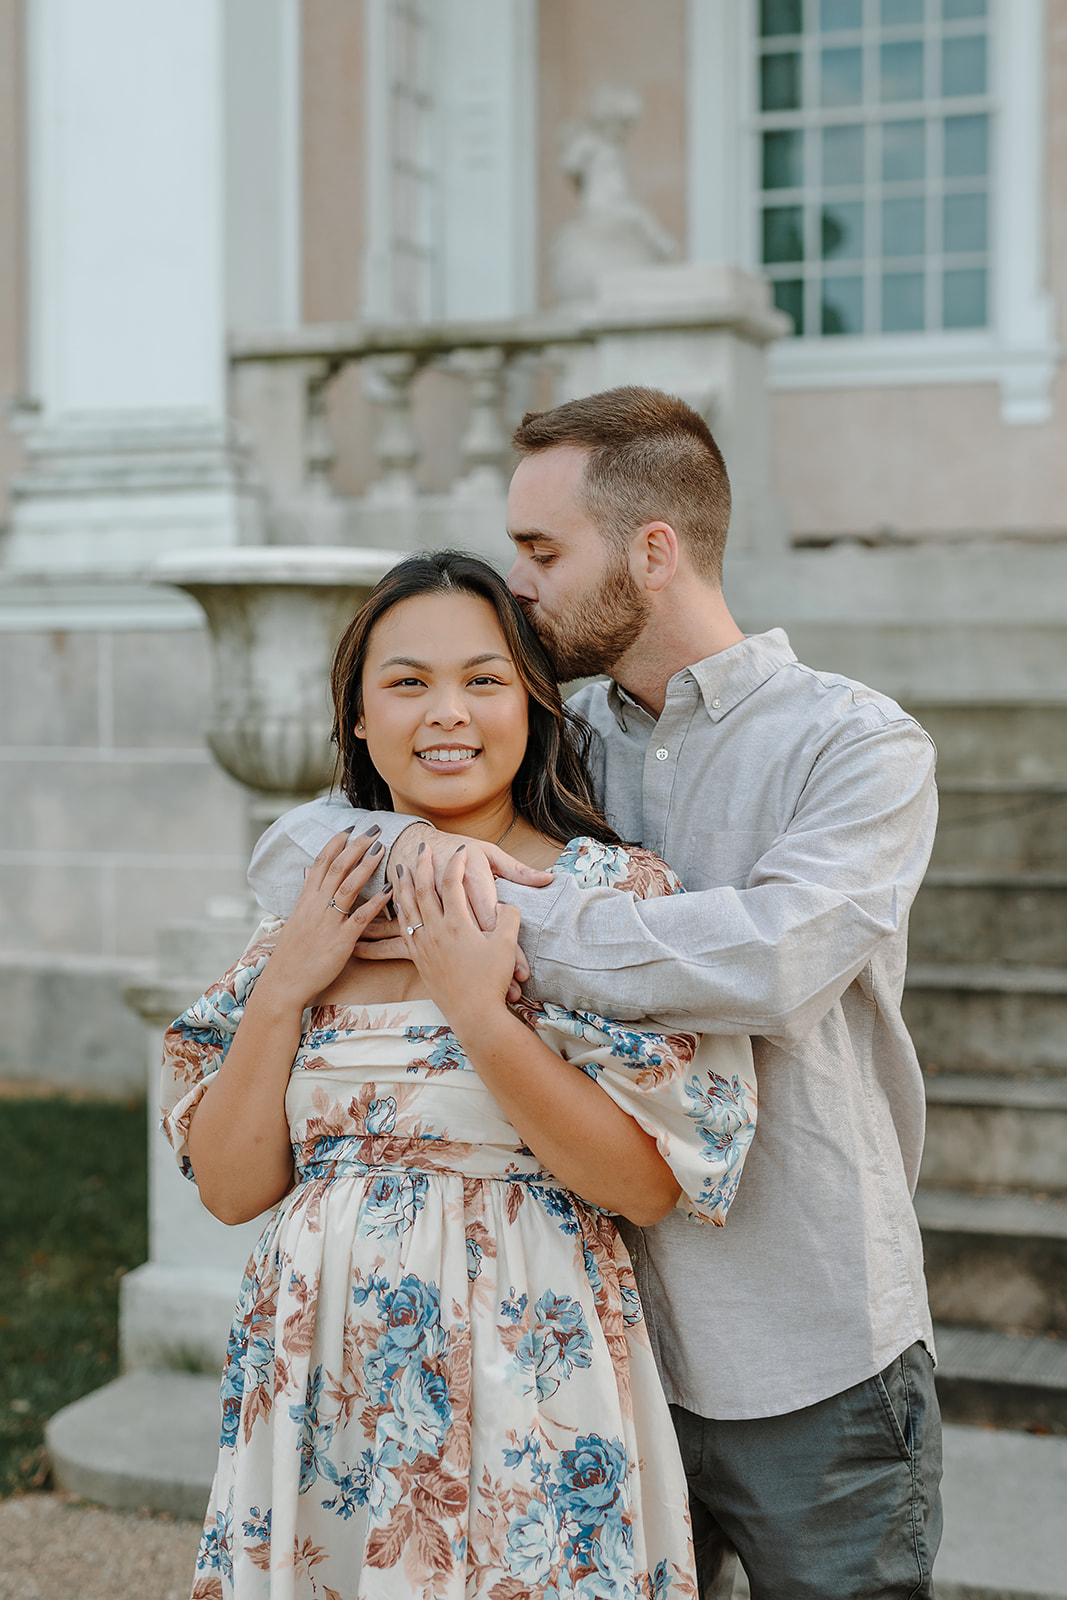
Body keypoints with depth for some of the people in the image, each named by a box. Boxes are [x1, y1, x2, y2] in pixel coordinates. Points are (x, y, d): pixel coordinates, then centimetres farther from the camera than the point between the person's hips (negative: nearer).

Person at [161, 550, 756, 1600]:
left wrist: (477, 1011, -22)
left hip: (524, 1405, -4)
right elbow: (230, 1188, 2)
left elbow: (652, 1184, -15)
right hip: (319, 1389, 4)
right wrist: (282, 989, -10)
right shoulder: (318, 904, 4)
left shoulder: (613, 893, -9)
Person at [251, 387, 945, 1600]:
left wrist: (506, 924, -23)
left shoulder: (861, 747, -9)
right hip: (605, 1348, 5)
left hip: (814, 1365, -4)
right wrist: (411, 841, -18)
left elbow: (774, 959, -27)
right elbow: (293, 851, 4)